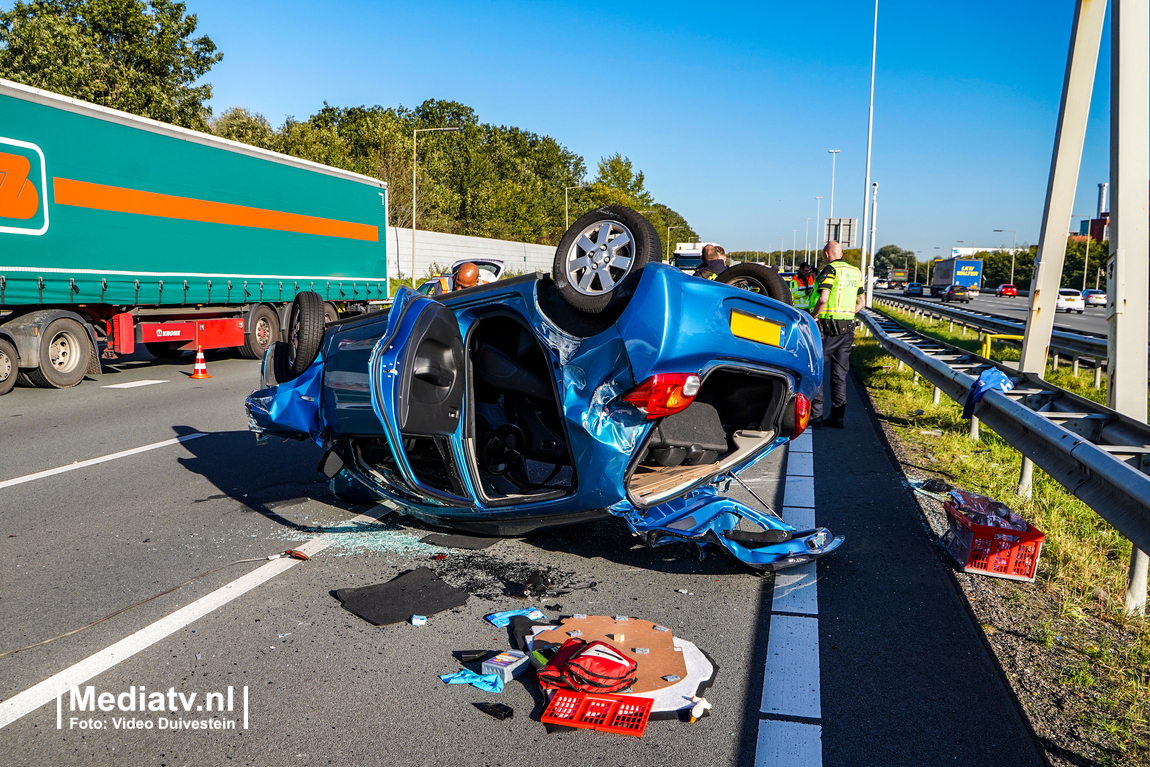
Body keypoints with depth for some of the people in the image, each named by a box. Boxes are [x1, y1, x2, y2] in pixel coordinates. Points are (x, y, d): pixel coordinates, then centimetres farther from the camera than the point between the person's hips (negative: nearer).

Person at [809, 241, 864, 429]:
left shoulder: (830, 270, -9)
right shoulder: (856, 272, 14)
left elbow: (823, 299, -20)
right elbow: (861, 302, 17)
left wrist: (812, 317, -8)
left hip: (829, 327, -7)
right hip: (848, 327, 7)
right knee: (839, 372, 9)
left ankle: (816, 413, -3)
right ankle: (837, 416, 11)